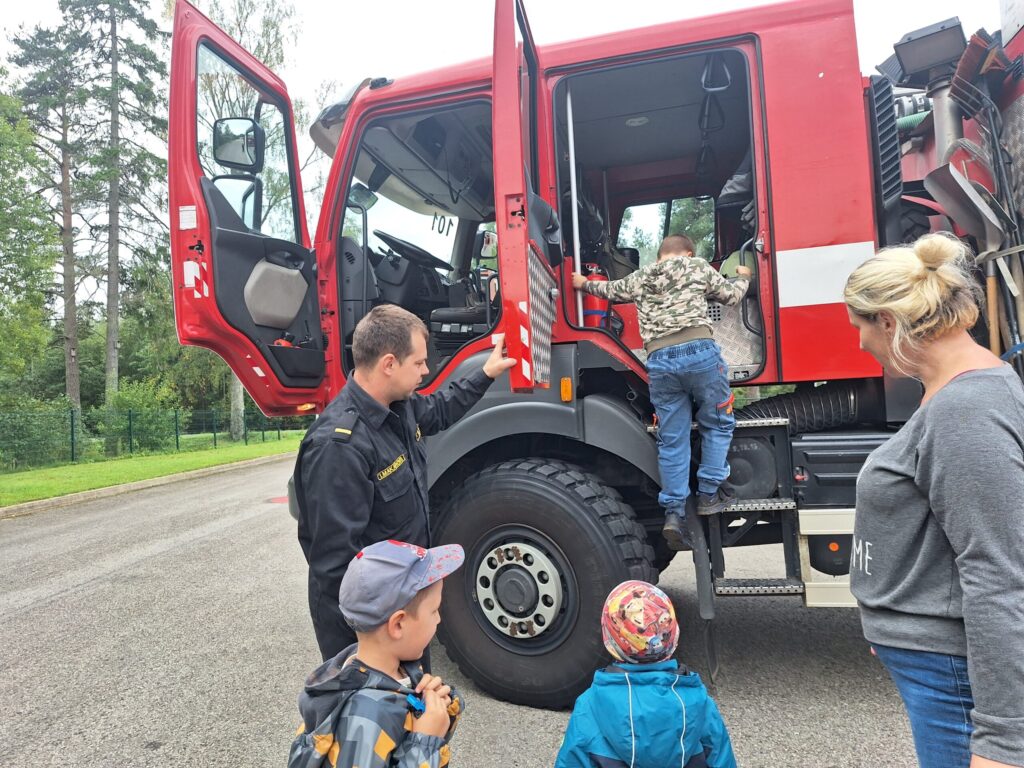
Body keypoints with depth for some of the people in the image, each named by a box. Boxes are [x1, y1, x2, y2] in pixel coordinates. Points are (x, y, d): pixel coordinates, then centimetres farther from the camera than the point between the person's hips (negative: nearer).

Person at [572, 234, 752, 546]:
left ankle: (674, 513, 5)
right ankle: (709, 495, 14)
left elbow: (609, 290, 40)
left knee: (672, 440, 8)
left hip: (660, 360, 3)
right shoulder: (697, 267, 15)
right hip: (699, 351, -2)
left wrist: (584, 283, 61)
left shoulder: (640, 278, 23)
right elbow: (731, 295, 25)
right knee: (717, 425, 16)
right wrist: (743, 277, 47)